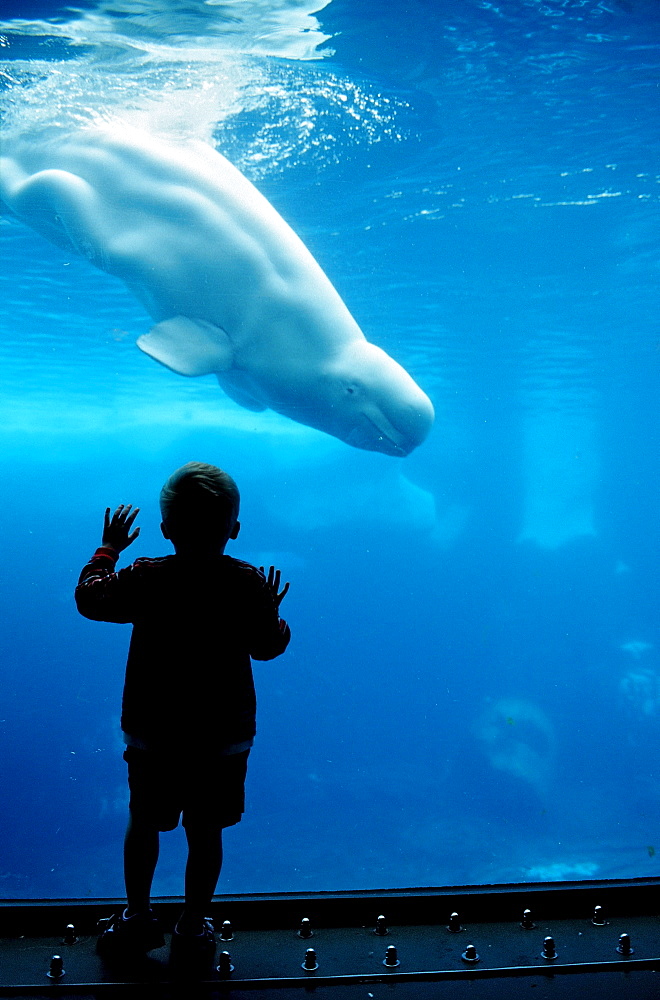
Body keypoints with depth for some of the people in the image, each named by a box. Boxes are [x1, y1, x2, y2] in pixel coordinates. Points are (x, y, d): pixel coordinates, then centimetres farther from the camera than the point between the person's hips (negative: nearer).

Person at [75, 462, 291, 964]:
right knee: (205, 832, 15)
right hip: (225, 735, 1)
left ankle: (137, 917, 32)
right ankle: (194, 925, 27)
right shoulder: (251, 584, -13)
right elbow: (269, 645, -1)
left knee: (144, 823, 19)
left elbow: (90, 597, 1)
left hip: (152, 733, 0)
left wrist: (109, 548, 15)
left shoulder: (147, 579, -15)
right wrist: (272, 611, 19)